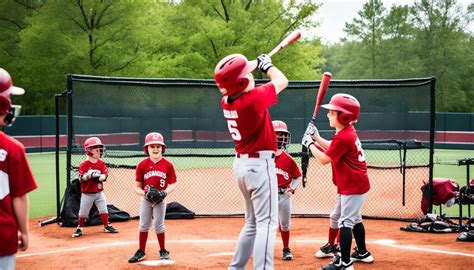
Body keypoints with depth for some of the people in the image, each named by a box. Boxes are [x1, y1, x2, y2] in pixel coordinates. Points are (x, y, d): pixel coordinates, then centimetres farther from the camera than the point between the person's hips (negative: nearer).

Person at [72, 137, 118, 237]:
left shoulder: (101, 164, -1)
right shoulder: (84, 164, -13)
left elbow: (105, 176, -9)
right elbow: (81, 178, -19)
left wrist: (98, 177, -28)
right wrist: (88, 175, -37)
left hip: (99, 192, 3)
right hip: (87, 194, -3)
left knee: (103, 210, 5)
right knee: (83, 213, 6)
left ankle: (107, 226, 18)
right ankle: (79, 228, 20)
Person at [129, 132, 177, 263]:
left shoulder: (168, 165, -10)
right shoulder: (142, 165, -9)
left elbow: (173, 184, -4)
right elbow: (137, 186, -4)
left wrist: (165, 192, -22)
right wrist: (143, 193, -24)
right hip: (146, 199, 2)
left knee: (159, 225, 6)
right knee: (144, 225, 11)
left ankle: (163, 251, 23)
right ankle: (141, 251, 21)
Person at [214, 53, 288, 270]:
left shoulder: (226, 102, 1)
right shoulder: (254, 98, -20)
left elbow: (238, 76, 24)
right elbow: (281, 81, -3)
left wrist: (256, 62, 34)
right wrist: (267, 65, 15)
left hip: (241, 163, 9)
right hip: (260, 165, -9)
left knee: (252, 222, 20)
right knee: (267, 223, -10)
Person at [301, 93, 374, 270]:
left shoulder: (342, 137, -23)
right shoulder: (348, 131, 8)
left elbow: (324, 159, -17)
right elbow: (333, 148, 20)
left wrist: (309, 144, -6)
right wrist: (317, 138, 10)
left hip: (353, 186, -11)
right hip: (356, 183, 11)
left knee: (345, 222, -12)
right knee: (354, 219, 24)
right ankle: (363, 253, 37)